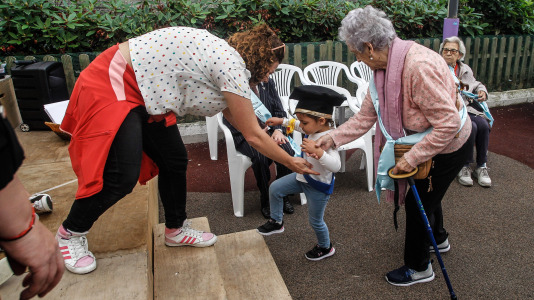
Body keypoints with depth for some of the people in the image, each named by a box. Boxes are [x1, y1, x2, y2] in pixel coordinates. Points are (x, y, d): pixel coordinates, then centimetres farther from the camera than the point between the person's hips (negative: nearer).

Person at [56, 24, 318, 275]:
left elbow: (232, 114, 20)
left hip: (143, 93, 10)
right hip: (111, 85, -10)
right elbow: (252, 136, -15)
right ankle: (70, 232, 11)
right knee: (124, 175, -16)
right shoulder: (233, 66, -20)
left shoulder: (225, 56, 8)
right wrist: (292, 163, -3)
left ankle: (176, 230, 28)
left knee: (175, 161, 9)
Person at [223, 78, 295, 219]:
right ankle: (265, 198, -10)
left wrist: (278, 130, -9)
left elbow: (279, 110, 11)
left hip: (269, 130, 4)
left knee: (287, 151, -26)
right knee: (260, 157, -34)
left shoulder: (268, 83, 7)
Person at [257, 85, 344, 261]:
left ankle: (325, 247, 41)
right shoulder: (313, 129, -8)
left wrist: (318, 152, -57)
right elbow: (297, 125, 16)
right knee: (275, 188, 13)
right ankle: (276, 222, 33)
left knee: (315, 220, 11)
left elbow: (336, 166, -44)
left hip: (319, 186, -8)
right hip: (304, 177, 8)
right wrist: (282, 121, 14)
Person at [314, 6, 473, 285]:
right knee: (427, 193, 27)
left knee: (417, 202, 3)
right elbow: (366, 116, -3)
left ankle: (418, 268, 26)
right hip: (427, 141, 9)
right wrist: (332, 138, -9)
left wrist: (412, 158, -30)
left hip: (448, 146, -9)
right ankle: (438, 237, 56)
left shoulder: (419, 67, -36)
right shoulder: (384, 67, -7)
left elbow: (449, 124, -34)